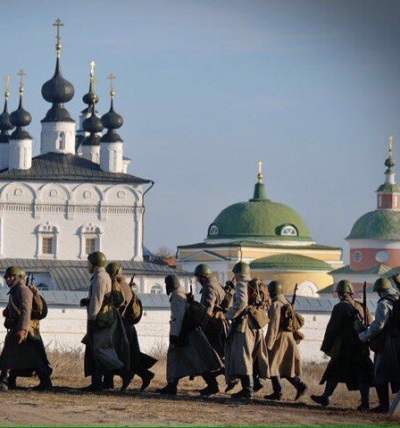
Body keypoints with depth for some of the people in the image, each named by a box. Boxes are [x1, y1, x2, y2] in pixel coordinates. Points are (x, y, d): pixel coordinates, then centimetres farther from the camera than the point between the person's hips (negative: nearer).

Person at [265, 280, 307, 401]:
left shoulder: (275, 305, -15)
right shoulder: (287, 304, 12)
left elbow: (273, 325, -18)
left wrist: (268, 343, -17)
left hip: (279, 339, -8)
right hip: (289, 338, 8)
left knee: (273, 365, 0)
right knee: (285, 366, 14)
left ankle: (277, 392, 0)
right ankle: (299, 385, 3)